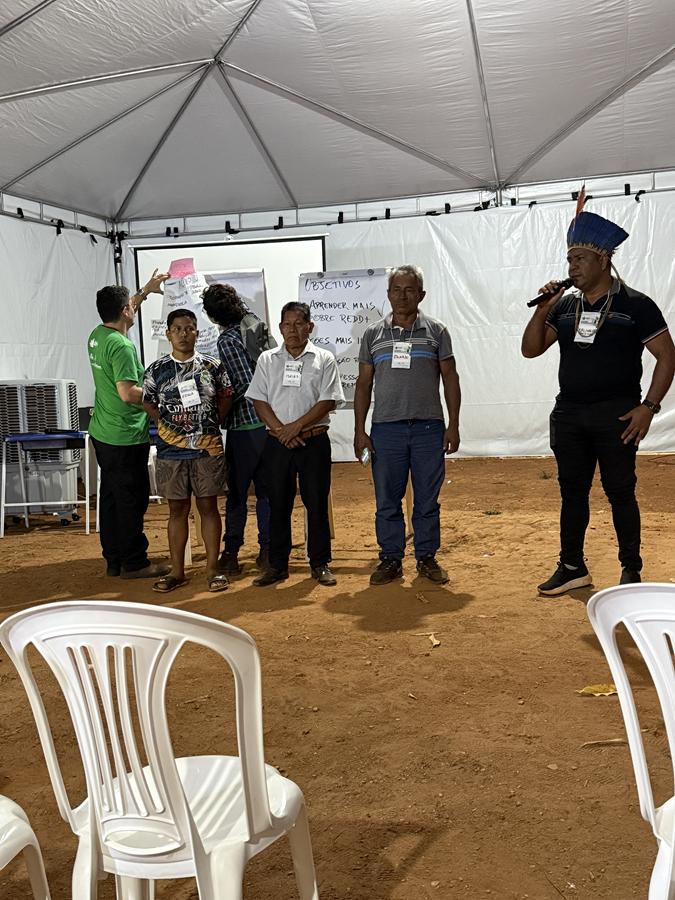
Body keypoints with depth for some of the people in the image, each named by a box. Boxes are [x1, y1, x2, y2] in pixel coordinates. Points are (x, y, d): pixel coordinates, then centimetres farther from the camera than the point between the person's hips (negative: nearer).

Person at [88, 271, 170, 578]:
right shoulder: (121, 346, -21)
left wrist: (146, 291, 34)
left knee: (110, 497, 15)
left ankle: (114, 559, 25)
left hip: (102, 434, 9)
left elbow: (119, 312, 28)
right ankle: (134, 563, 10)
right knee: (132, 501, 1)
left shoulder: (97, 335, 7)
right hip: (125, 438, -9)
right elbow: (127, 393, -27)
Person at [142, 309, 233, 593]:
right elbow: (148, 403, 11)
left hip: (208, 448, 0)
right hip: (171, 450, 1)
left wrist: (211, 424, 0)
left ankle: (212, 568, 16)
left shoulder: (212, 367, 0)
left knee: (208, 506, 6)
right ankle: (177, 571, 18)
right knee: (177, 509, 8)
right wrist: (166, 424, -1)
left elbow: (226, 398, 10)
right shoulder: (156, 369, 0)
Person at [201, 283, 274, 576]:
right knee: (266, 489, 11)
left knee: (237, 491, 4)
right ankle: (267, 550, 16)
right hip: (270, 420, 6)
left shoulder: (227, 340, -13)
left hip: (244, 425, -6)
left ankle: (231, 552, 12)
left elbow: (245, 384, -17)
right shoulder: (257, 323, 5)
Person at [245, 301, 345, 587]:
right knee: (278, 504, 7)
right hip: (277, 442, 2)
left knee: (317, 503, 3)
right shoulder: (267, 360, 9)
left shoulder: (324, 359, 3)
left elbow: (328, 401, -5)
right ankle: (277, 565, 17)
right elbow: (258, 400, 3)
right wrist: (280, 430, -10)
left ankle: (320, 564, 14)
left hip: (314, 441, -2)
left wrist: (296, 426, -13)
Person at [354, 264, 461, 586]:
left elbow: (450, 378, 6)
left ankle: (427, 558, 17)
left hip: (428, 427, -1)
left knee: (427, 500, 5)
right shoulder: (373, 334, 9)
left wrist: (453, 424, -1)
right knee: (386, 501, 5)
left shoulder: (436, 331, 6)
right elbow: (363, 384, 9)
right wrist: (360, 430, 3)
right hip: (386, 428, 1)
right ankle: (391, 559, 15)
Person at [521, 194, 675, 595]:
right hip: (569, 414, 5)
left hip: (616, 416, -5)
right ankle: (572, 567, 21)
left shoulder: (635, 304, -5)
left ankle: (632, 571, 15)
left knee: (620, 491, 2)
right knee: (572, 490, 10)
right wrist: (542, 311, -5)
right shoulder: (565, 305, 9)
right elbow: (531, 350, 9)